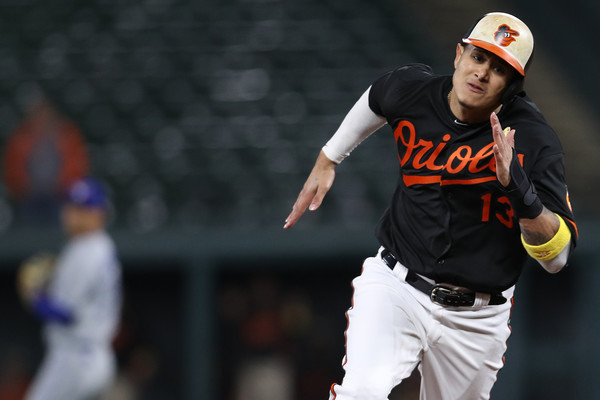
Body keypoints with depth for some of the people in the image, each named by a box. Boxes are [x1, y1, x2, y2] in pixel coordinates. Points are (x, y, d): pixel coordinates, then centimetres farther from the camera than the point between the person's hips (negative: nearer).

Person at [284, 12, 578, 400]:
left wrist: (517, 185, -35)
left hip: (477, 320, 0)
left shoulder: (534, 138, -15)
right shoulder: (410, 89, -6)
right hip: (396, 286, 1)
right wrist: (327, 161, 28)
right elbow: (376, 100, 22)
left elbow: (557, 257, -20)